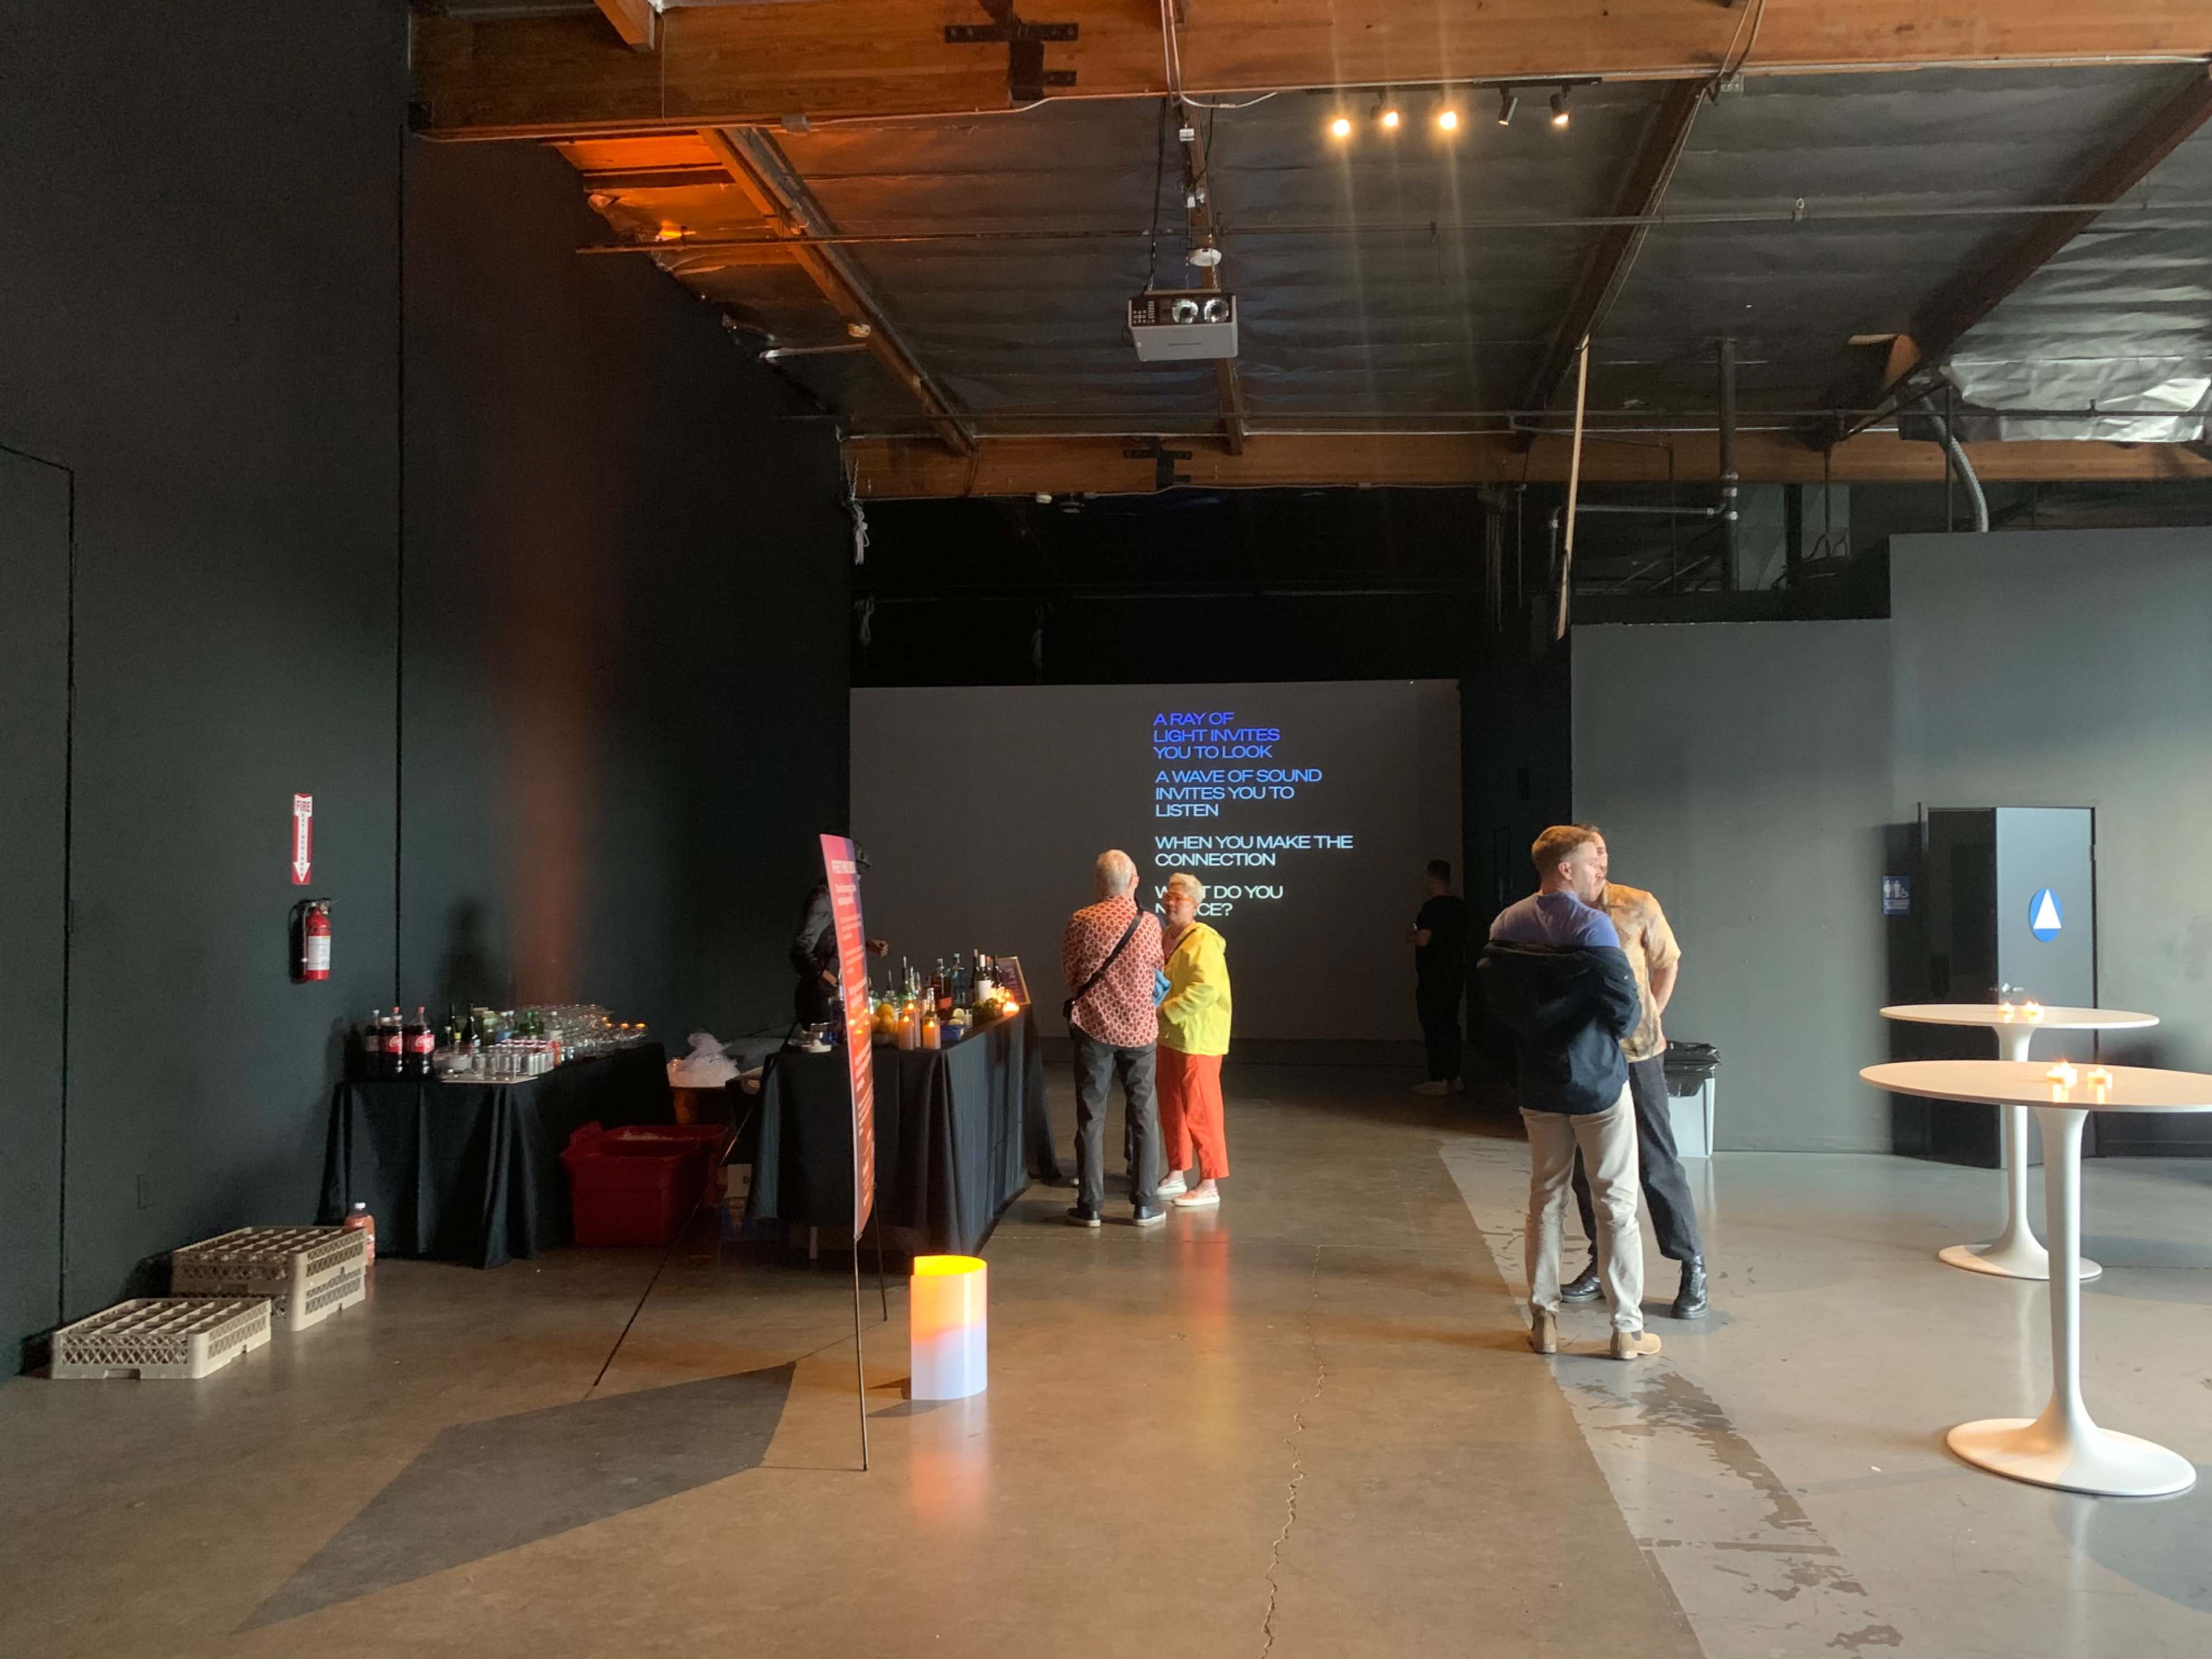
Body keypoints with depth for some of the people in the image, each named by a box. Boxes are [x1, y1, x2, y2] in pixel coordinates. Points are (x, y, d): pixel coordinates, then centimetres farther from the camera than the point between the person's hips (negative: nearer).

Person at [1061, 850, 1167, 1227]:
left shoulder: (1082, 921, -10)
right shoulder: (1148, 923, -6)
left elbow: (1067, 967, 3)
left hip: (1093, 1026, -1)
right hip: (1139, 1027, 1)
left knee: (1091, 1116, 6)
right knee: (1143, 1115, 10)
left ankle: (1089, 1206, 9)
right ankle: (1145, 1205, 13)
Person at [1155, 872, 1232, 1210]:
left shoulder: (1203, 941, -17)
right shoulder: (1167, 938, 12)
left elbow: (1206, 990, -27)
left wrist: (1165, 1012, -23)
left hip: (1197, 1039, -9)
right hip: (1169, 1036, 9)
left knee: (1199, 1111, -5)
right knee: (1171, 1108, 15)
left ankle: (1209, 1186, 1)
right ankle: (1176, 1175, 27)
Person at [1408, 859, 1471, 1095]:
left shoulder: (1433, 907, -17)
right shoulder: (1460, 905, 9)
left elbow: (1423, 940, -24)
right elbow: (1467, 935, 21)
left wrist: (1411, 935, -4)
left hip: (1434, 976, -8)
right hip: (1455, 973, 9)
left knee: (1433, 1026, -4)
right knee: (1450, 1023, 14)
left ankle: (1438, 1080, -3)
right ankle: (1454, 1076, 19)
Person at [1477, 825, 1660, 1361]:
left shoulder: (1505, 925, 0)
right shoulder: (1591, 927, -18)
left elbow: (1493, 993, 6)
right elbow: (1624, 1007, -18)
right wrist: (1616, 1034, 3)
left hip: (1540, 1084, 5)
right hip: (1598, 1080, -5)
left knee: (1545, 1200, 14)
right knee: (1616, 1202, 4)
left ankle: (1544, 1321, 17)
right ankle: (1627, 1329, 9)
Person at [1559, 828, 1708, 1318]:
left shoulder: (1638, 907, -6)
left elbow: (1667, 963, 7)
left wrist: (1647, 1019, 2)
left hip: (1635, 1053, -2)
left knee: (1657, 1163, 0)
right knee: (1586, 1165, 11)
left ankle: (1693, 1267, 10)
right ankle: (1602, 1261, 26)